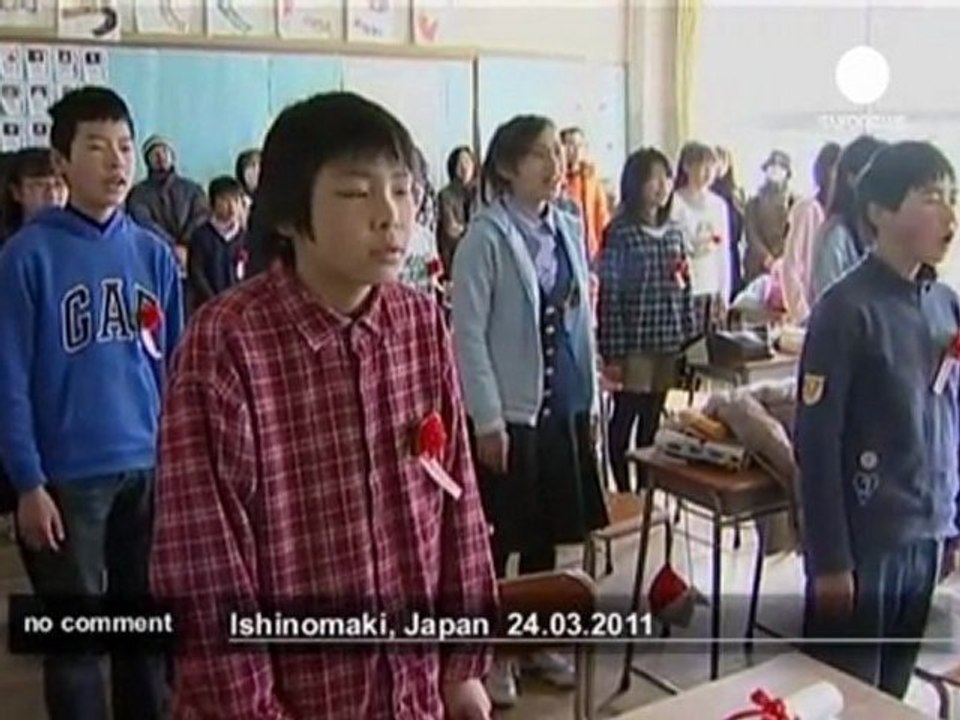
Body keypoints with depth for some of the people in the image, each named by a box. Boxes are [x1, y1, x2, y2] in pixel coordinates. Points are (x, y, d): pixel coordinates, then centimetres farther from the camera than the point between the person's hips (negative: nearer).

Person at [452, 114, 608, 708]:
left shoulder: (570, 228, 7)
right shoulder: (487, 236, -11)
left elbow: (582, 321, 12)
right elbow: (469, 333, -13)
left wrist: (591, 399, 11)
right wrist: (488, 419, -16)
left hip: (565, 406, 6)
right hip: (512, 411, -5)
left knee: (546, 534, 16)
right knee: (498, 540, 8)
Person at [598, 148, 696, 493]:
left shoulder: (674, 232, 8)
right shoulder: (620, 233, -9)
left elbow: (685, 287, 11)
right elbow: (609, 296, -11)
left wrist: (690, 340, 8)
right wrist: (612, 354, -13)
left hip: (669, 342, 6)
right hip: (634, 343, -5)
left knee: (653, 418, 13)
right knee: (625, 417, 5)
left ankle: (647, 489, 25)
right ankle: (624, 493, 15)